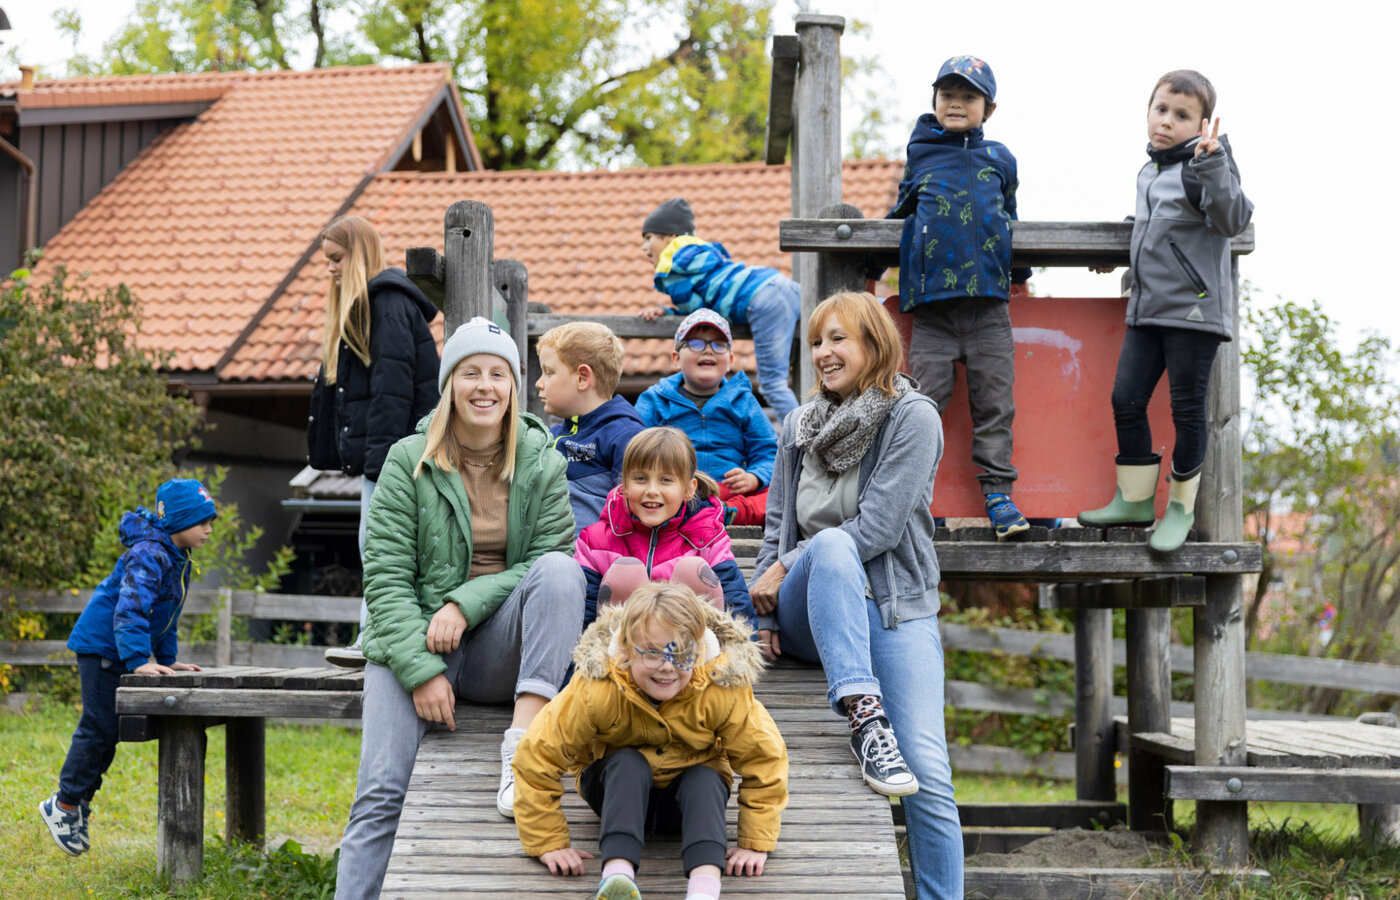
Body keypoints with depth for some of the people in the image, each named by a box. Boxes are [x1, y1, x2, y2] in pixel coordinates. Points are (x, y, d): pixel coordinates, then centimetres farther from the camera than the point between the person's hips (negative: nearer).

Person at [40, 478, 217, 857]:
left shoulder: (179, 559, 9)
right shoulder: (148, 555, -22)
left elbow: (167, 614, 20)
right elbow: (130, 609, -30)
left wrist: (169, 659, 16)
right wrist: (140, 661, -35)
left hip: (120, 651, 9)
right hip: (101, 645, -9)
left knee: (107, 729, 12)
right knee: (99, 728, -7)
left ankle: (78, 800, 23)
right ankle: (64, 805, 5)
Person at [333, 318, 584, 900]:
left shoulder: (542, 464, 5)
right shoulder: (408, 462, 1)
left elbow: (548, 560, -3)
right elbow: (386, 576, -4)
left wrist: (464, 604, -17)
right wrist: (421, 670, -17)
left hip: (501, 645, 1)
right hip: (415, 641, -1)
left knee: (560, 570, -28)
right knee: (381, 794, -19)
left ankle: (523, 741, -36)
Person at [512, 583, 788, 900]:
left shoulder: (723, 693, -26)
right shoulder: (596, 692, -29)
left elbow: (765, 758, -13)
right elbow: (537, 757, -22)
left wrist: (755, 844, -16)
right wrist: (548, 843, -20)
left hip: (689, 791, 1)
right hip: (619, 789, -1)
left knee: (707, 778, -32)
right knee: (628, 763, -34)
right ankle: (617, 869, -51)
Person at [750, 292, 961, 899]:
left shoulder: (914, 417, -2)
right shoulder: (799, 426, 14)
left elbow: (881, 526, -11)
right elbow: (777, 525, 17)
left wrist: (784, 569, -8)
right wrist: (767, 614, 4)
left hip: (895, 609, -3)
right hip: (810, 614, 3)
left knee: (929, 780, -18)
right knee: (832, 544, -34)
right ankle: (864, 715, -43)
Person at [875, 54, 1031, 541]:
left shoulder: (1000, 159, 14)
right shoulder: (921, 155, 11)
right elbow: (899, 215, 23)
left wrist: (1020, 272, 30)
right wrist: (873, 267, 26)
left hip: (989, 304, 1)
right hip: (933, 304, -1)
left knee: (994, 404, 1)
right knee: (925, 401, -5)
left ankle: (998, 493, 6)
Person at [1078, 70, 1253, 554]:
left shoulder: (1203, 167, -9)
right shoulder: (1149, 172, 15)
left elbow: (1232, 220, -25)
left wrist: (1213, 165, -34)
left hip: (1193, 310, -7)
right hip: (1147, 310, 7)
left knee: (1187, 408, 0)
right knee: (1126, 399, 5)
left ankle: (1181, 507, 13)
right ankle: (1135, 499, 17)